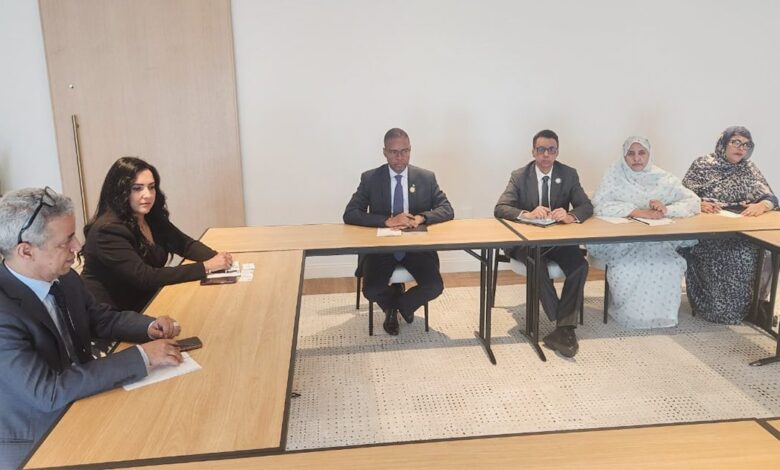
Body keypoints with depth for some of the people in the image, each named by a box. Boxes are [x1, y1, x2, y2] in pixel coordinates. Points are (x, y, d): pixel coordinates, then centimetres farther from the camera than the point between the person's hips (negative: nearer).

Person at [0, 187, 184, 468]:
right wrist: (141, 356, -29)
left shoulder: (62, 277, -5)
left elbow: (102, 318, 9)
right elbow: (49, 392, -29)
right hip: (34, 444, -6)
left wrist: (150, 327, -10)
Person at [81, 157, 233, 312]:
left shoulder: (153, 217, 2)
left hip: (146, 303, 7)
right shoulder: (107, 230, -21)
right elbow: (145, 278, -27)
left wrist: (216, 258, -18)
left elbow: (186, 245, 3)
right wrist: (205, 267, -29)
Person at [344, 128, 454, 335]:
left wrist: (421, 217, -24)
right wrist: (387, 221, -27)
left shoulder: (426, 177, 2)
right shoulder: (370, 178, -3)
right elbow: (350, 214, -12)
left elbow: (447, 210, -2)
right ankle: (392, 305, 16)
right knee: (371, 290, -23)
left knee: (435, 287, -21)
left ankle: (402, 303, 14)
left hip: (417, 246, 1)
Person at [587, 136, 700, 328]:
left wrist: (667, 209, -20)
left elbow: (693, 202, 0)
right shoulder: (614, 175, -3)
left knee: (670, 266, -26)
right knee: (628, 269, -31)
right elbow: (599, 205, -16)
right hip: (620, 240, -2)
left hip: (657, 241, 2)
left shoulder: (664, 178, 3)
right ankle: (630, 313, -5)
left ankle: (660, 313, -3)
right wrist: (636, 211, -24)